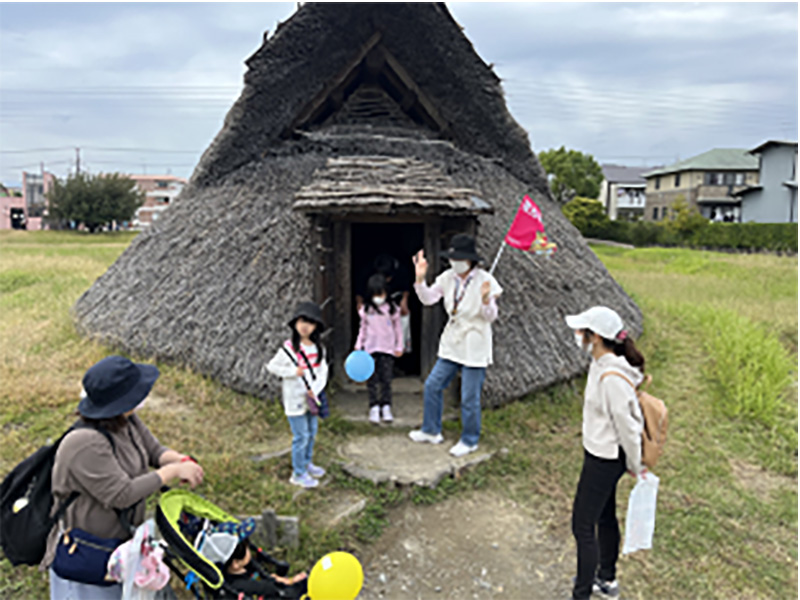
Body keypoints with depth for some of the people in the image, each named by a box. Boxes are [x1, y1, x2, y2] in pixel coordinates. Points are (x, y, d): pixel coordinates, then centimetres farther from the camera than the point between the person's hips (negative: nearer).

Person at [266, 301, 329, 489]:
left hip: (312, 397, 6)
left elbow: (323, 371, 2)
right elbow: (272, 366, -9)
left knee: (311, 433, 18)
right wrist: (293, 372, -20)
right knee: (301, 436, 0)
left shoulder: (319, 348, 1)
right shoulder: (289, 348, -14)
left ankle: (307, 463, 39)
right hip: (295, 399, -6)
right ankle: (298, 474, 14)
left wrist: (315, 390, -13)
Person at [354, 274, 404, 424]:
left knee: (386, 379, 1)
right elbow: (363, 329, 12)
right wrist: (358, 345, 6)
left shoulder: (392, 309, 0)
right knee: (372, 380, 1)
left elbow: (397, 328, 7)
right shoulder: (366, 310, 3)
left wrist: (399, 346, 6)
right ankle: (374, 407, 6)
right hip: (371, 348, 1)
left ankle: (386, 407, 11)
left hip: (388, 349, -1)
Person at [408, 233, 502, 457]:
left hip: (474, 348, -6)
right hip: (451, 344, 6)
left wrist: (486, 300, -34)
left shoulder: (485, 281, -15)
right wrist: (420, 279, -13)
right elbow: (428, 298, 2)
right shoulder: (448, 278, 0)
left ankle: (469, 441, 23)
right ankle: (431, 431, 29)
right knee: (433, 385, 11)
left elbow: (491, 317, -14)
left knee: (469, 398, 3)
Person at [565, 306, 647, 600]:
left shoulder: (612, 378, -31)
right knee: (605, 517, 25)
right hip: (599, 453, 10)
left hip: (604, 460, -10)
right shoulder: (600, 363, 0)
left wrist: (635, 466, -10)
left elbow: (627, 425, -23)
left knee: (583, 526, 2)